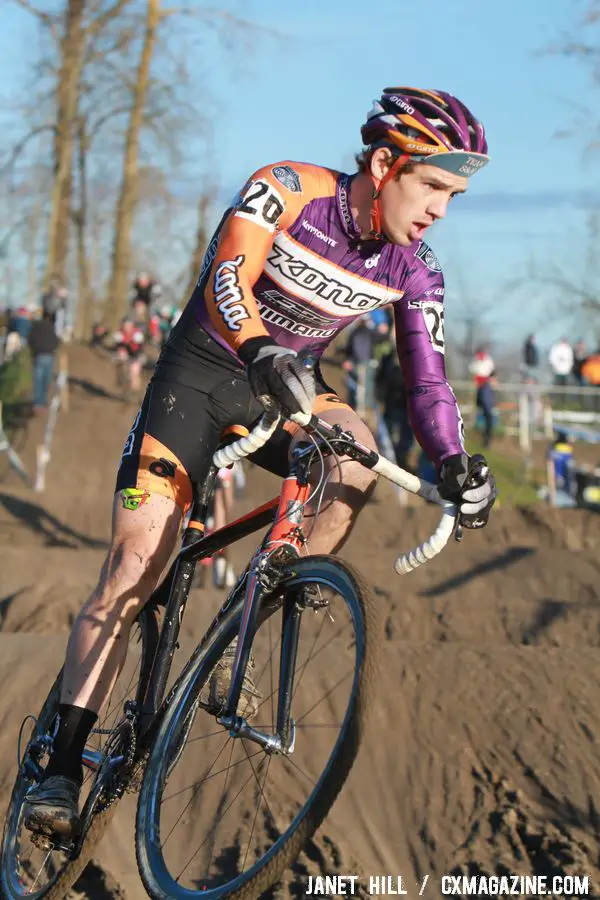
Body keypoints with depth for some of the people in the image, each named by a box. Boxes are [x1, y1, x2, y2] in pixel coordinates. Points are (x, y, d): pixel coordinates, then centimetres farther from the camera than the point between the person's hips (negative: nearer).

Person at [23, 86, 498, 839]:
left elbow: (427, 382, -10)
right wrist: (264, 354, -54)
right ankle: (62, 766, -6)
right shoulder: (287, 190, -21)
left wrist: (455, 463, -29)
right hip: (201, 372, -4)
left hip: (287, 384, 4)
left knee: (354, 451, -31)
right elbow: (227, 282, -34)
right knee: (133, 565, -14)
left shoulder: (413, 270, -8)